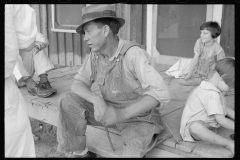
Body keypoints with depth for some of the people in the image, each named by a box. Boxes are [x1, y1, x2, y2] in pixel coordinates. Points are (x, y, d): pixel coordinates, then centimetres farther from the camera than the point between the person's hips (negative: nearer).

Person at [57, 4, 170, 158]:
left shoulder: (133, 54, -27)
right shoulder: (96, 54, -6)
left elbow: (160, 93, -33)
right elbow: (78, 84, -6)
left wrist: (121, 114, -39)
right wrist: (97, 100, -27)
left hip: (140, 117, -5)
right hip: (111, 111, 6)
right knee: (68, 101, -14)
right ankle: (79, 153, -1)